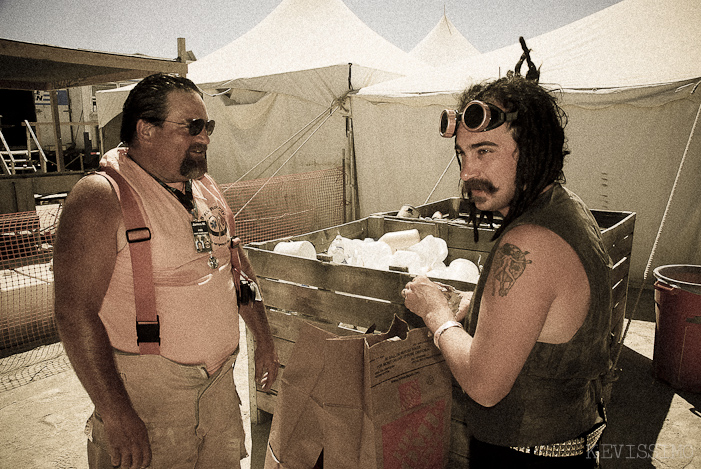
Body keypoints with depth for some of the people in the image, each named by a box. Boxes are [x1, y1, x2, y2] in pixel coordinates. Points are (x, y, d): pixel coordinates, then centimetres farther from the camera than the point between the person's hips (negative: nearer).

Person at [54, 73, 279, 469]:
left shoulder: (206, 187, 7)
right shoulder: (101, 197, -15)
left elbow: (238, 269, 14)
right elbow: (75, 313, -20)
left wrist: (264, 340, 14)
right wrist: (116, 414, -22)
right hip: (147, 398, -6)